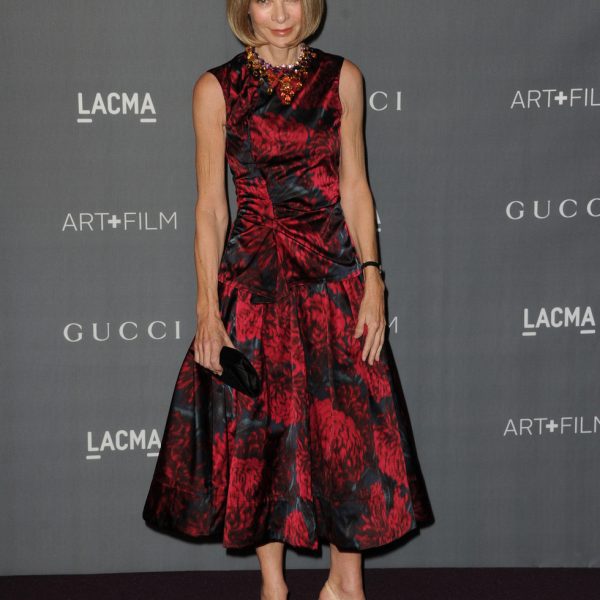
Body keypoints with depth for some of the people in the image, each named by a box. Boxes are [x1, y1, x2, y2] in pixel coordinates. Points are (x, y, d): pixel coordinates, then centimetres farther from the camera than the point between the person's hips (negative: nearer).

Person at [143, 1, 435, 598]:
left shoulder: (342, 78, 5)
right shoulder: (216, 88, 0)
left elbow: (354, 187, 4)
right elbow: (210, 206, -1)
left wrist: (371, 281, -4)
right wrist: (208, 308, -6)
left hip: (334, 273, 1)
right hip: (252, 279, -1)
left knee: (349, 425, 1)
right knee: (257, 430, 6)